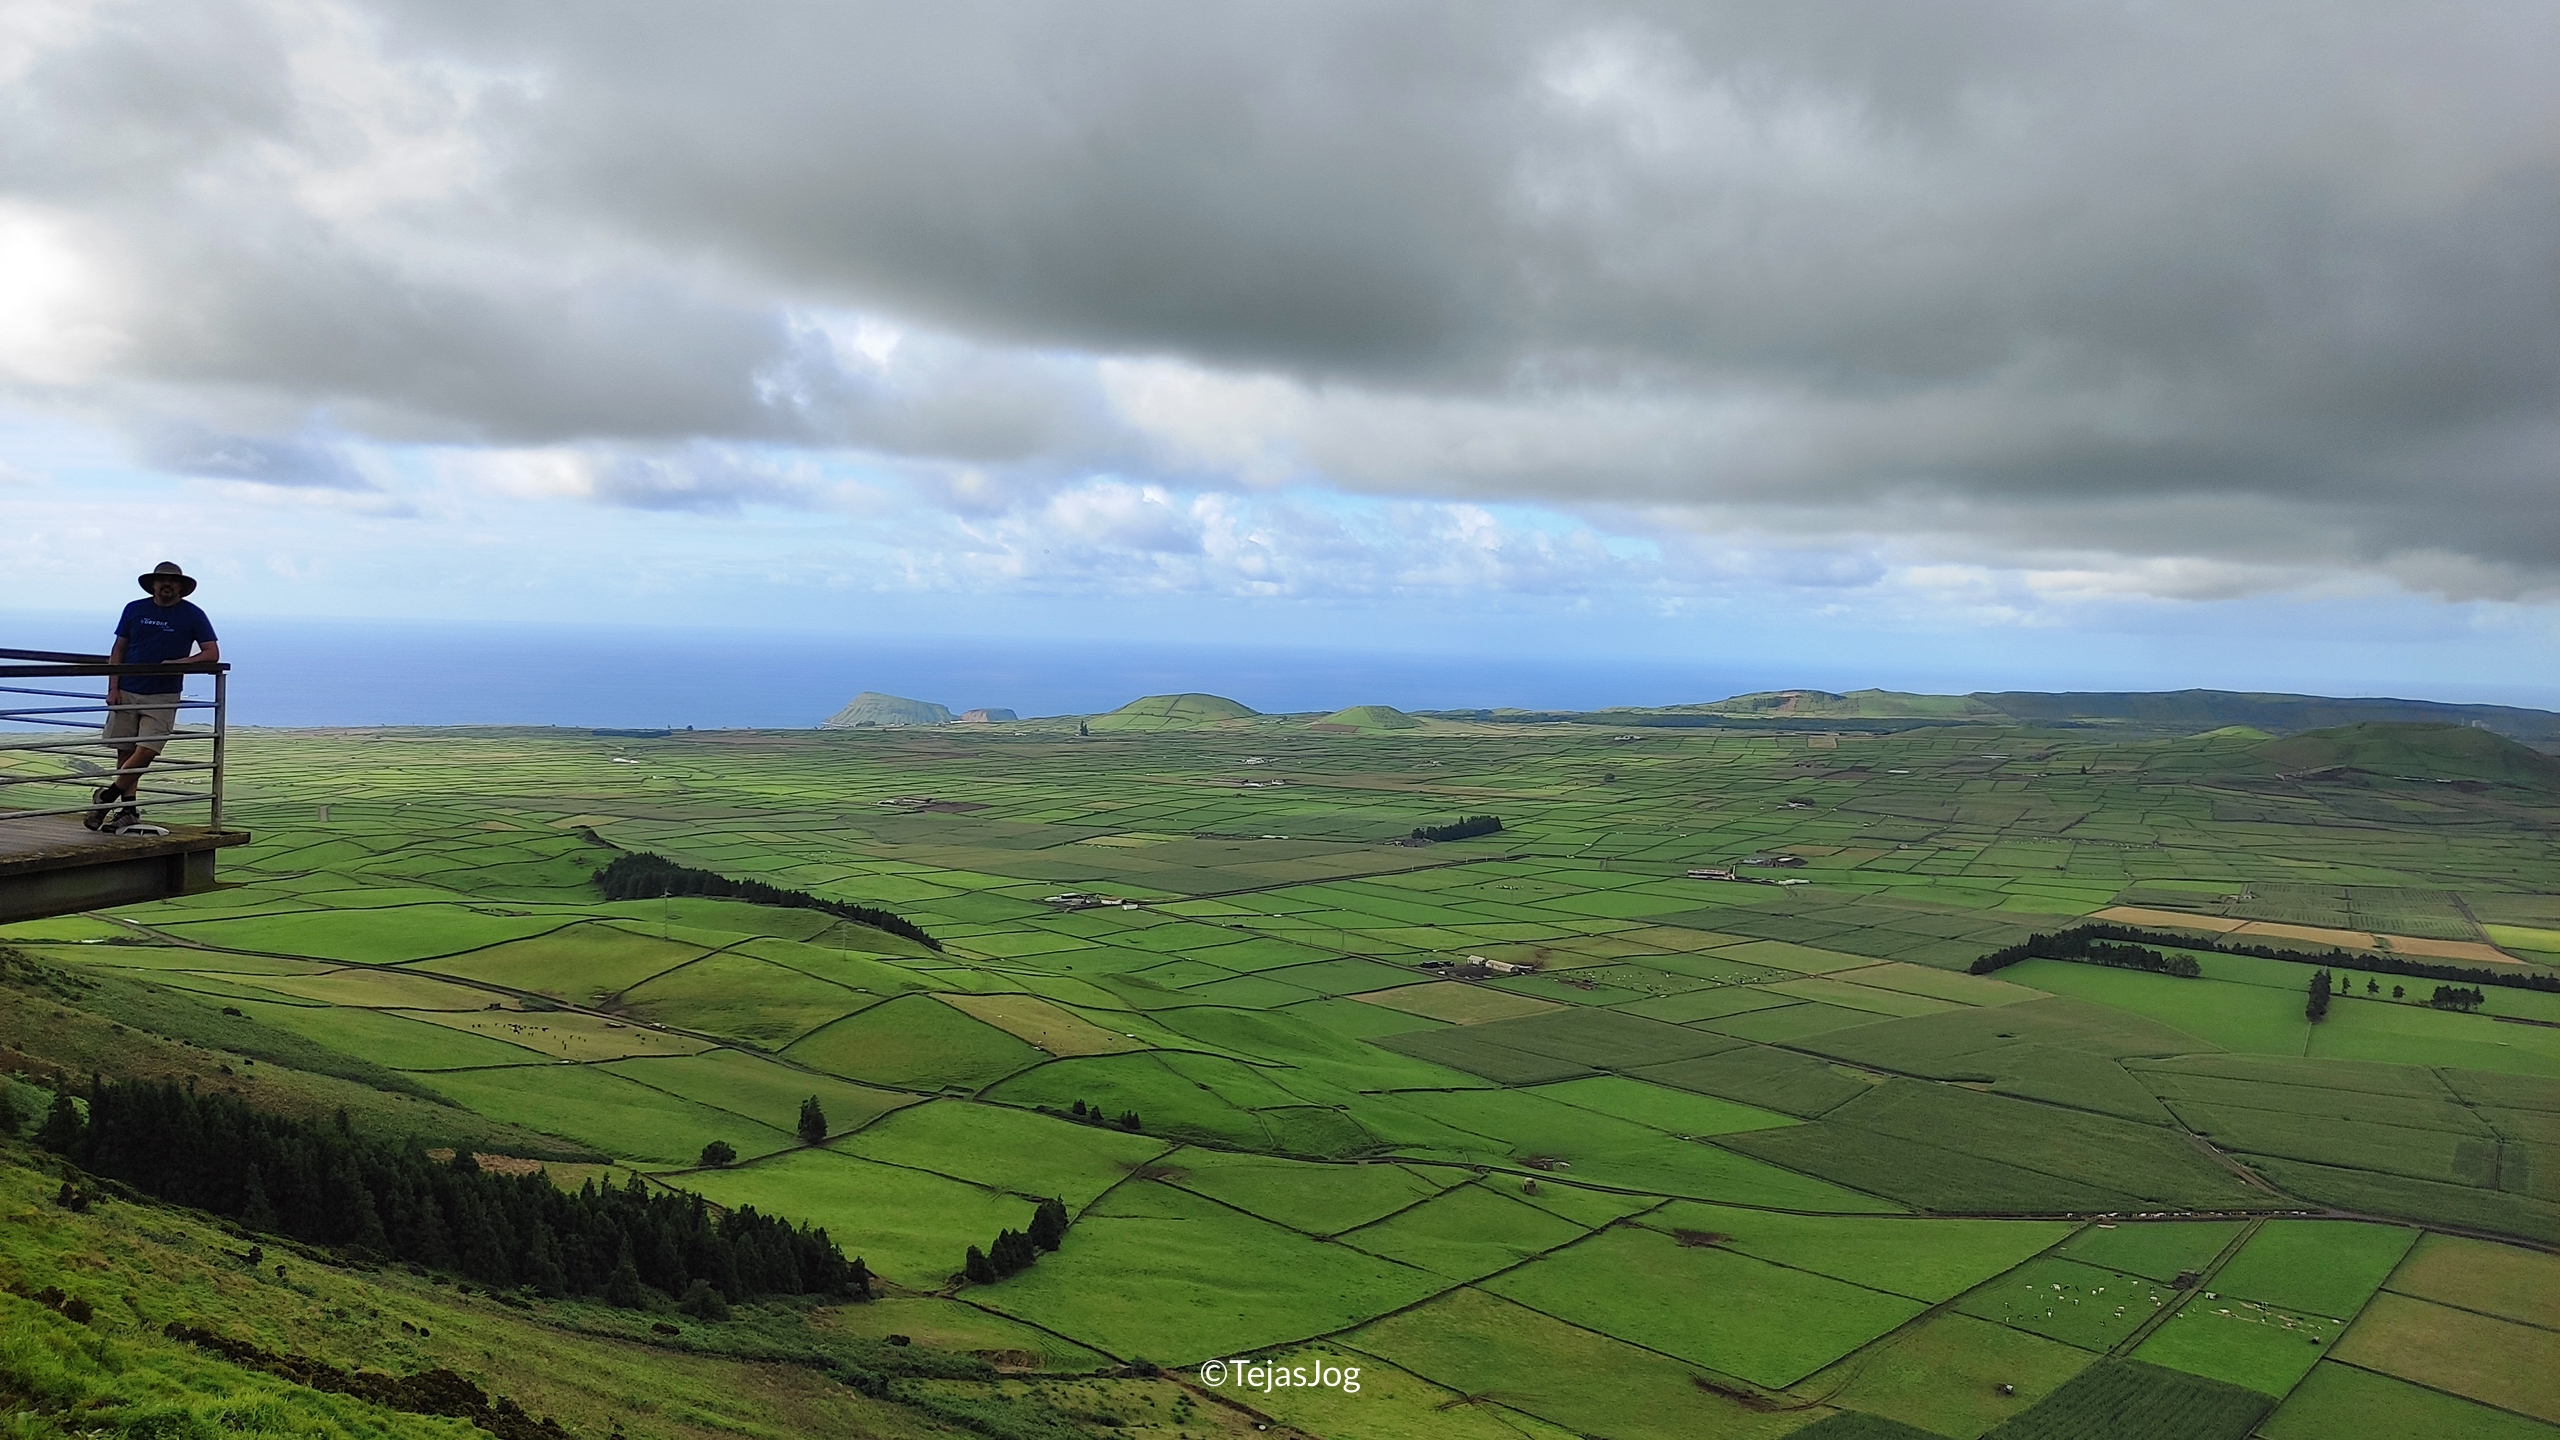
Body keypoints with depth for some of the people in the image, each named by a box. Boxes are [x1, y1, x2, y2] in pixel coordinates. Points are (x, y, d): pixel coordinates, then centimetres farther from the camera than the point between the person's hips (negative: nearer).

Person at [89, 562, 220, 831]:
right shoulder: (135, 610, 7)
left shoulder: (193, 616, 2)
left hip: (163, 697, -2)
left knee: (145, 753, -11)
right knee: (125, 753, 3)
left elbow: (212, 653, -1)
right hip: (126, 694, 2)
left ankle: (106, 796, 6)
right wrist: (113, 688, 0)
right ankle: (129, 811, 9)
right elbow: (118, 651, 10)